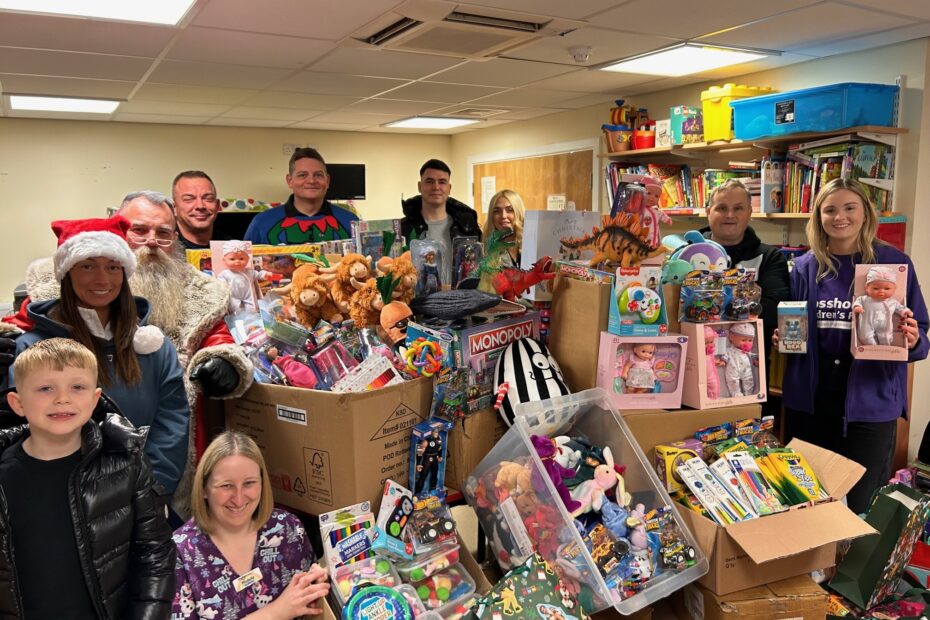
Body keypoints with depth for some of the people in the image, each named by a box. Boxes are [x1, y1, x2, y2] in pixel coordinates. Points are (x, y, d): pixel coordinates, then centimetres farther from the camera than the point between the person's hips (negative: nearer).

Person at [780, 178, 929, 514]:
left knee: (860, 506, 7)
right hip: (809, 399, 2)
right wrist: (782, 338, -7)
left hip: (871, 401, -2)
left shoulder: (895, 263, -2)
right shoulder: (805, 267, 4)